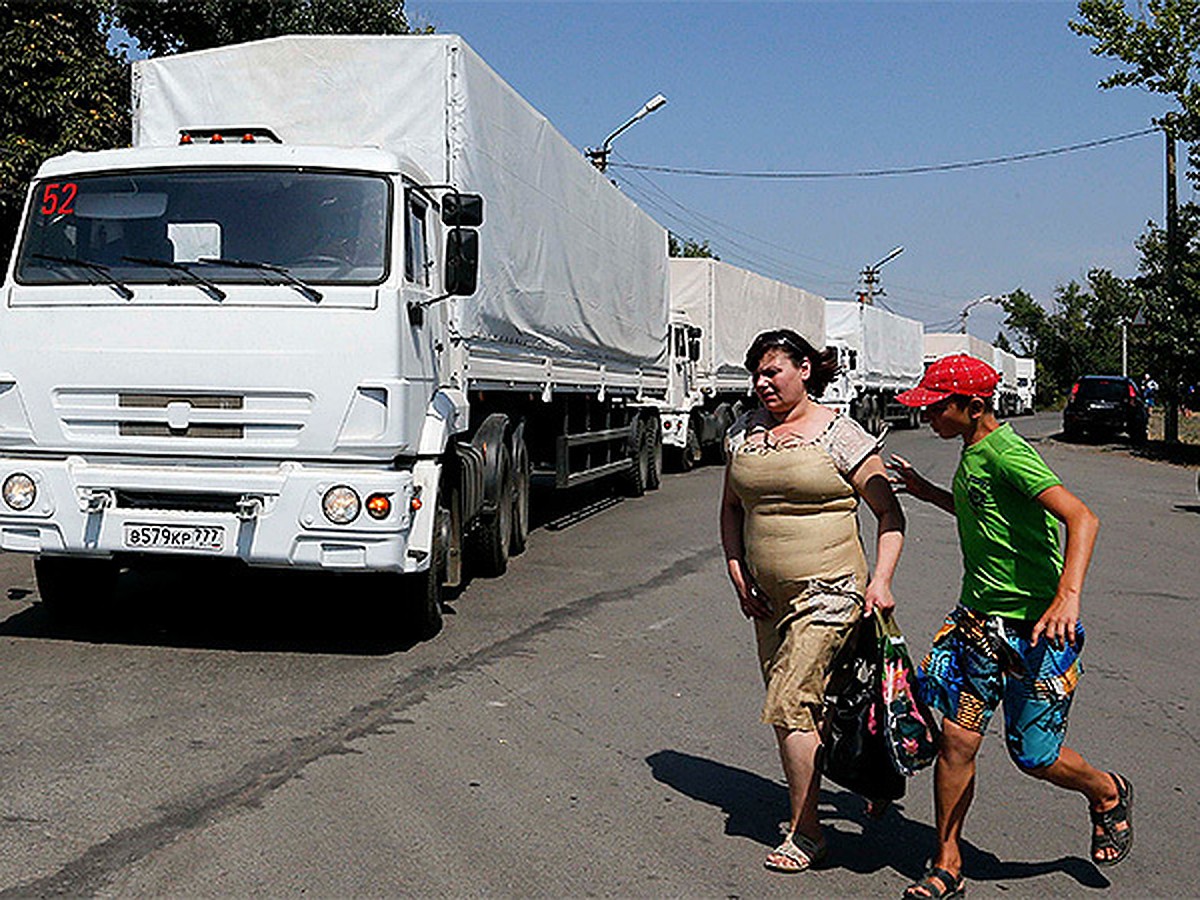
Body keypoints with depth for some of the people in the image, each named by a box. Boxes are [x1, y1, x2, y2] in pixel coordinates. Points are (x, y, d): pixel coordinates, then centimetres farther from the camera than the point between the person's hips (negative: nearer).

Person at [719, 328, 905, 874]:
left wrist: (880, 581, -14)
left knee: (788, 706, -10)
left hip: (829, 592, -6)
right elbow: (731, 508, 18)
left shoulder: (841, 435, -7)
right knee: (792, 706, 11)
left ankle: (805, 833, 1)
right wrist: (737, 572, 7)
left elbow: (889, 513, -4)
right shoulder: (745, 431, 9)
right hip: (767, 597, 6)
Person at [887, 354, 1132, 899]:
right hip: (979, 619, 8)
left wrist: (1068, 594, -42)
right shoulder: (972, 455, 9)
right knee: (956, 740, 1)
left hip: (1036, 626, -7)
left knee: (1034, 757, 3)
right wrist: (929, 493, 28)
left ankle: (1108, 796, 35)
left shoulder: (1008, 454, -19)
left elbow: (1082, 518, -29)